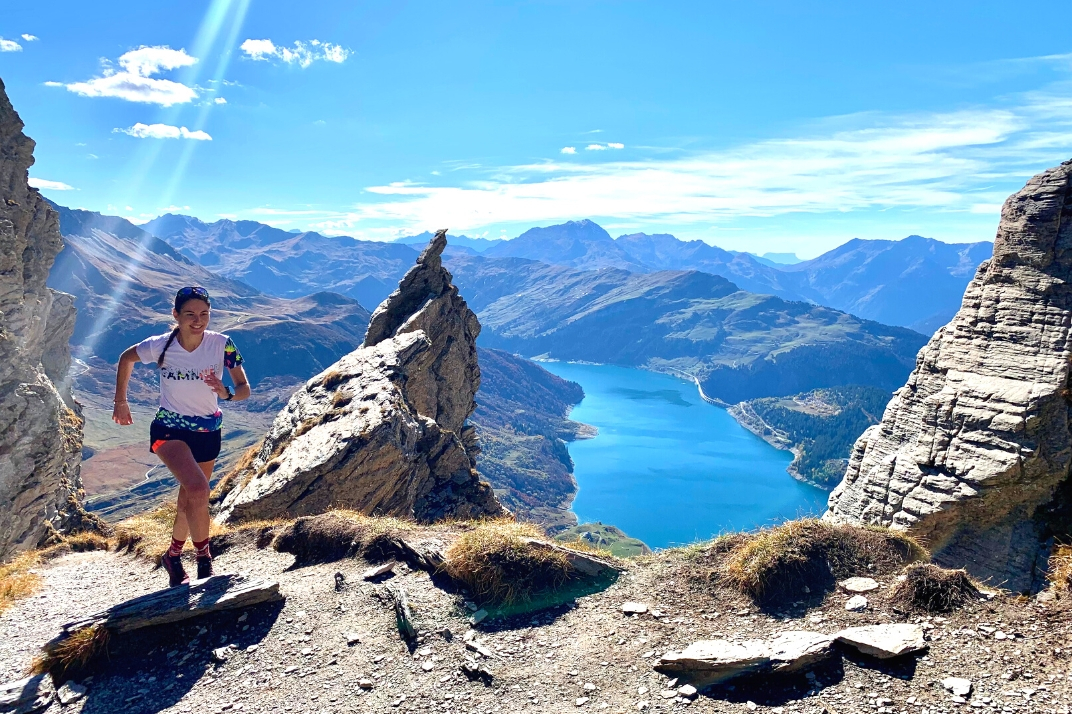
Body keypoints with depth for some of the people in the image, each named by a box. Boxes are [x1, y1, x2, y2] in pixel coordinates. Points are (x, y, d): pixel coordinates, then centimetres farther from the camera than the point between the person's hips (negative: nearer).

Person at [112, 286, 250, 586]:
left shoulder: (222, 345, -15)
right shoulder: (160, 346, -16)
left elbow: (245, 389, -12)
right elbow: (126, 358, 5)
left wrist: (227, 394, -34)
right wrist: (120, 401, 9)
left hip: (208, 432, 3)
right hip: (169, 429, -2)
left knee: (189, 500, 15)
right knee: (198, 489, -26)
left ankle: (173, 556, 39)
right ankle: (204, 556, -8)